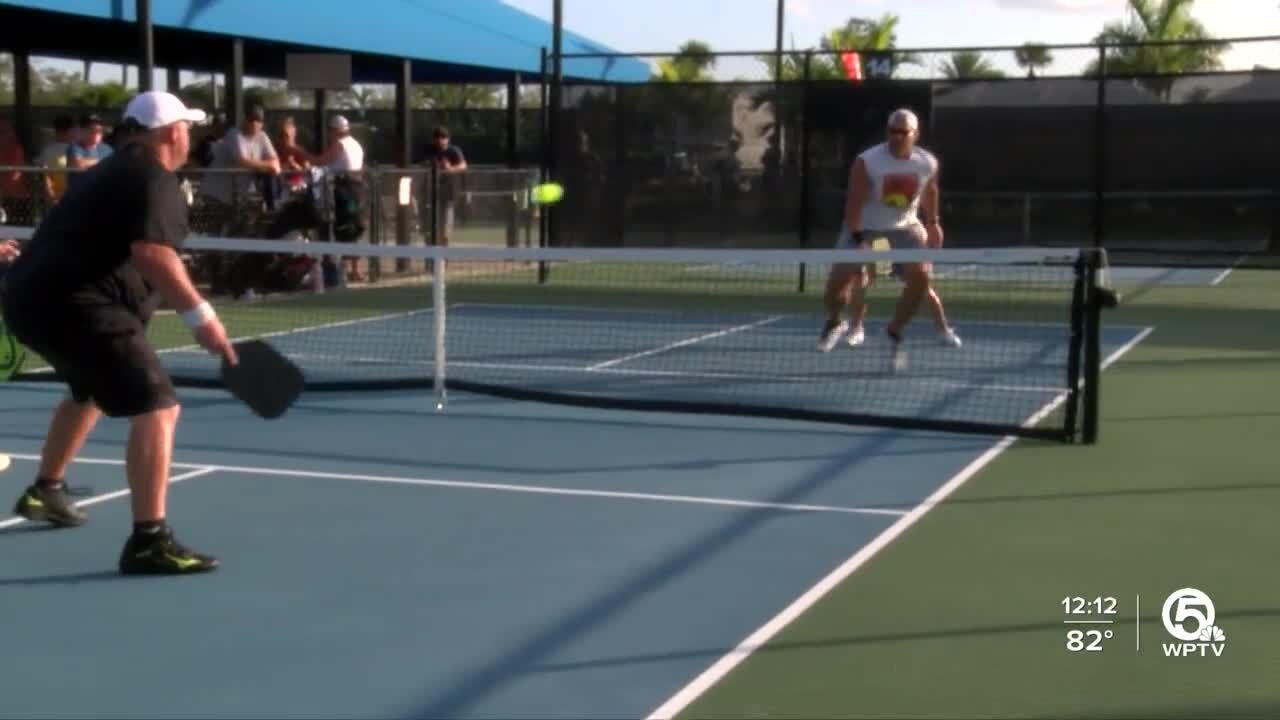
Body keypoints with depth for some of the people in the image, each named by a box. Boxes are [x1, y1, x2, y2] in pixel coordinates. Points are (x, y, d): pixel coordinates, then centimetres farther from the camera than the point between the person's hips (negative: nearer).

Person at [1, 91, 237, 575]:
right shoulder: (155, 179, -9)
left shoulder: (117, 170, 23)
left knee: (91, 391, 36)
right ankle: (149, 541, -23)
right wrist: (200, 316, -27)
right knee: (156, 408, -16)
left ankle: (45, 491, 53)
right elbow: (152, 255, -25)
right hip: (73, 303, -11)